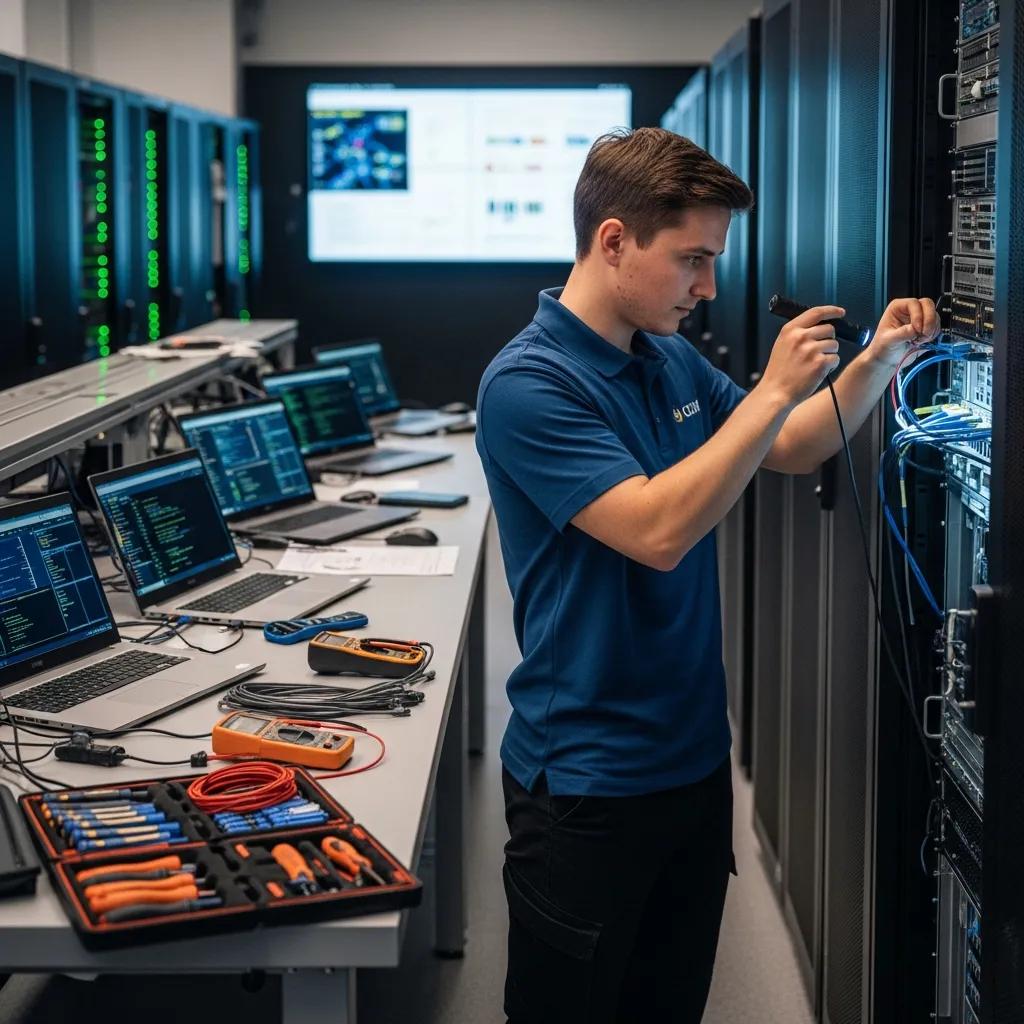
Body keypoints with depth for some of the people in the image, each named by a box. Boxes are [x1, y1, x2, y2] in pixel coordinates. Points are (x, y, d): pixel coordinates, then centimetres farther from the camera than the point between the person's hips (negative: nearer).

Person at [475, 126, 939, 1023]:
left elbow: (791, 451, 18)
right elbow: (657, 530, -28)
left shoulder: (674, 361, 6)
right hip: (587, 780, -7)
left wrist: (878, 360, 2)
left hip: (694, 756, 8)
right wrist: (775, 390, -24)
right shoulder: (527, 385, -19)